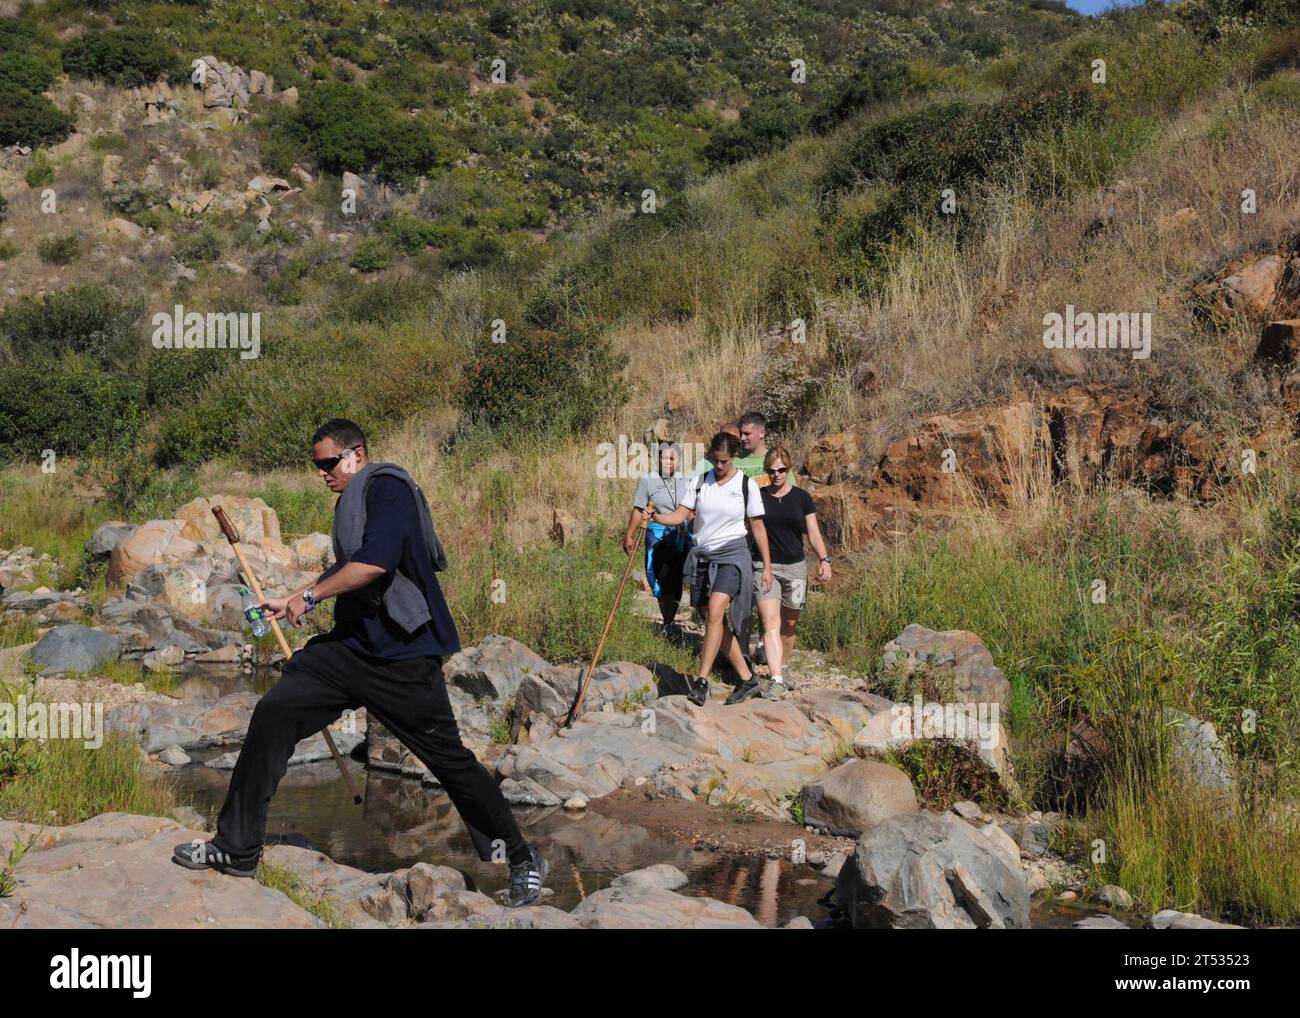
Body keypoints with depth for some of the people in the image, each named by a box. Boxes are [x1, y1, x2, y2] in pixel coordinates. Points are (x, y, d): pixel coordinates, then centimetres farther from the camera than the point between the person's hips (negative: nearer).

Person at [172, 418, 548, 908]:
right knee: (273, 713, -5)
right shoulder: (351, 501, 17)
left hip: (401, 655, -9)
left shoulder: (386, 486, -12)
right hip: (352, 645, 9)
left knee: (449, 758, -1)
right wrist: (291, 604, 27)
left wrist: (309, 595, -15)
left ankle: (522, 858, 16)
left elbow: (375, 561, -25)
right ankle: (237, 849, 2)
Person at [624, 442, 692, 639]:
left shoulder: (685, 481, 6)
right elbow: (638, 510, 1)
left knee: (677, 581, 6)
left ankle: (671, 622, 20)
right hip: (658, 536, -3)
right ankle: (669, 624, -2)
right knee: (663, 581, -8)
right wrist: (629, 535, 0)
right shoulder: (648, 481, -2)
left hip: (682, 536, 3)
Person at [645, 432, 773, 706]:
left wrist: (767, 567, 5)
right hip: (702, 557, 4)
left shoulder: (747, 486, 0)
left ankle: (702, 681, -21)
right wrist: (654, 517, -20)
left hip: (732, 555, -4)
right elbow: (681, 515, 0)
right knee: (715, 621, 4)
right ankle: (747, 679, 16)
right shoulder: (700, 482, 6)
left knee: (715, 611, -23)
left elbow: (758, 528, 5)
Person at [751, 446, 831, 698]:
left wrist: (824, 559, -10)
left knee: (788, 625, 11)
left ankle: (783, 670, 30)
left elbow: (813, 533, 4)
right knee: (770, 623, -14)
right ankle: (776, 680, -20)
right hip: (765, 566, -2)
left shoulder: (801, 497, 4)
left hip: (795, 567, 2)